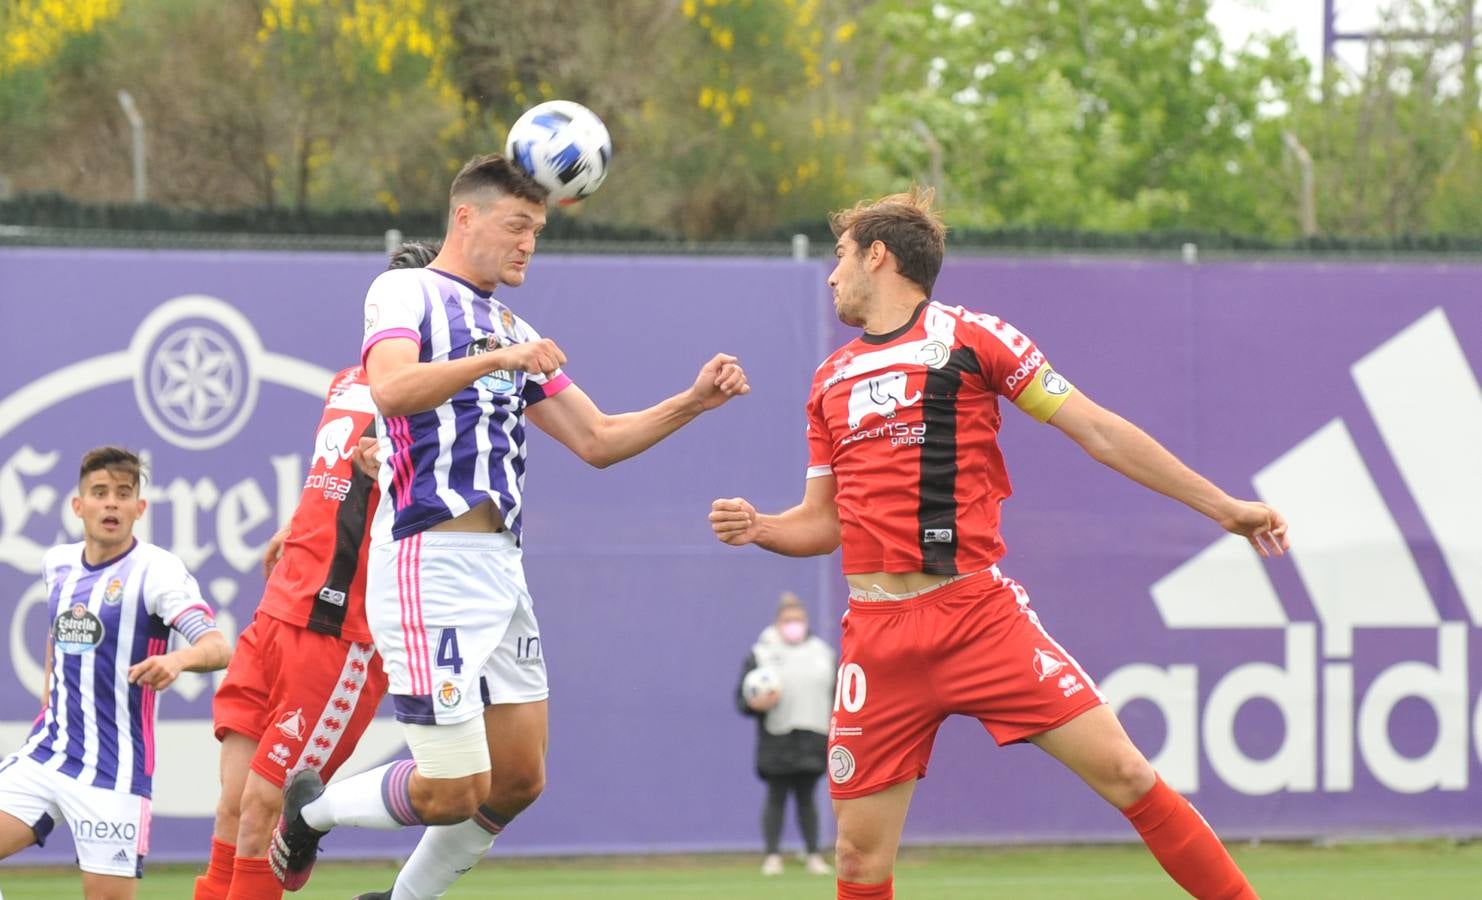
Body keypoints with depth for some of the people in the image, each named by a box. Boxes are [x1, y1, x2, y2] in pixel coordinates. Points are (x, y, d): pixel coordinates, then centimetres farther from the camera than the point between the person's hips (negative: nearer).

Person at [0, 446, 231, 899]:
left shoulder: (155, 570, -11)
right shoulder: (58, 564, 8)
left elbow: (218, 648, -23)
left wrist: (178, 659, -44)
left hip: (112, 772, -6)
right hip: (45, 754, 6)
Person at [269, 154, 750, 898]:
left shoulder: (513, 332, 21)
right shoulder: (407, 292, -2)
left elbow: (597, 440, 20)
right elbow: (390, 389, -23)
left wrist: (692, 403, 8)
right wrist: (498, 358, -30)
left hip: (500, 570, 8)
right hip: (429, 564, -8)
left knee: (518, 781, 7)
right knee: (455, 792, -9)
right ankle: (313, 809, 16)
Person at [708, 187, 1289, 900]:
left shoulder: (969, 336, 4)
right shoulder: (830, 381, 18)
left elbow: (1097, 430, 3)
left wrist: (1223, 507, 0)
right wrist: (759, 527, 2)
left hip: (979, 613, -3)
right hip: (878, 638, 4)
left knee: (1122, 770, -13)